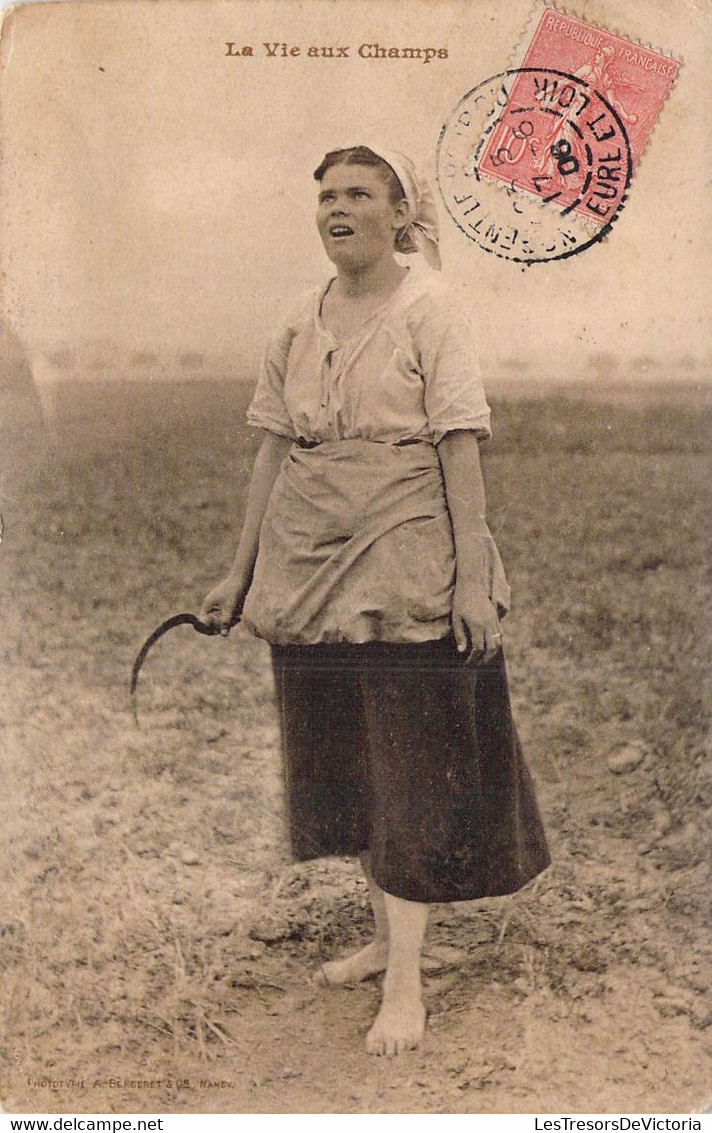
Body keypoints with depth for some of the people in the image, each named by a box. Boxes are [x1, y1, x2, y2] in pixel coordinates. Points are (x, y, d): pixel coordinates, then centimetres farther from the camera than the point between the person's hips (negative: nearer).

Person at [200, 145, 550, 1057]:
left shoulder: (428, 308, -4)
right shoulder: (301, 319, 10)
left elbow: (460, 447, -9)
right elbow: (273, 449, 11)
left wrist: (473, 576, -15)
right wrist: (240, 572, 11)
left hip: (404, 564, -6)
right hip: (307, 562, 6)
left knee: (410, 762, -1)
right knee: (343, 759, 13)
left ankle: (406, 980, 9)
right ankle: (385, 934, 31)